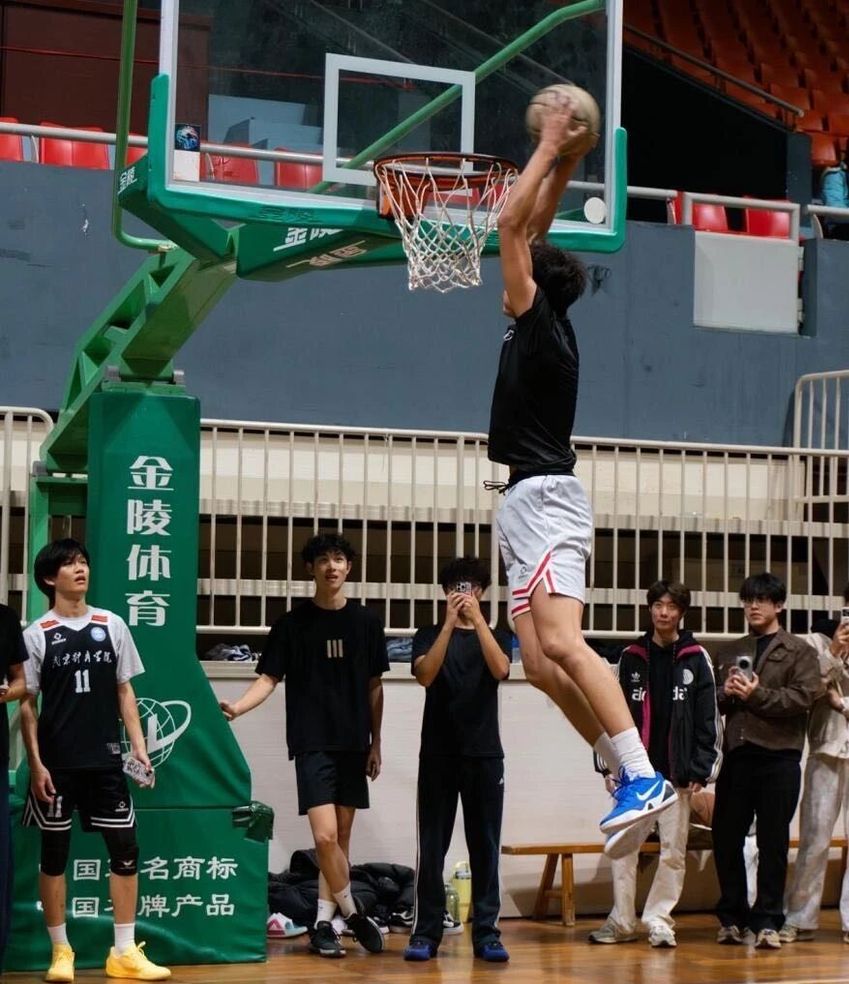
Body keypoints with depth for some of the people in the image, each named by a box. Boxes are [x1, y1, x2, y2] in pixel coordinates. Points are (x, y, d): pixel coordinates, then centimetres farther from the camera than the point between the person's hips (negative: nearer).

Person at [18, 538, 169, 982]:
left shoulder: (112, 625, 7)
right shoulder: (37, 634, -1)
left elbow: (124, 690, 12)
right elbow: (27, 704, -1)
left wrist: (138, 745, 4)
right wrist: (35, 764, -8)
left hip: (105, 759, 3)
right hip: (57, 763, -3)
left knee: (125, 849, 0)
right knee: (54, 853, 4)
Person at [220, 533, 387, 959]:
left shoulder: (366, 622, 7)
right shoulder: (292, 623, 0)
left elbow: (374, 687, 12)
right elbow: (269, 678, -2)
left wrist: (375, 744, 10)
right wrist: (238, 707, -20)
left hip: (354, 744, 3)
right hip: (312, 743, -3)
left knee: (342, 835, 5)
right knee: (325, 835, -14)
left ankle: (323, 921, 13)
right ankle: (352, 914, 2)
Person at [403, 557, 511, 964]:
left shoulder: (497, 635, 10)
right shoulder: (429, 635, 8)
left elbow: (500, 669, -11)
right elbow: (425, 675, -11)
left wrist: (477, 619, -16)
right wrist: (449, 623, -18)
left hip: (485, 753, 1)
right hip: (438, 753, -1)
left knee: (485, 845, 0)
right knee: (432, 845, -2)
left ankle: (486, 932, 2)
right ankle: (426, 932, 1)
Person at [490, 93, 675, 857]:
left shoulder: (543, 325, -8)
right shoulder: (542, 330, 15)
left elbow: (513, 226, -10)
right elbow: (532, 229, 26)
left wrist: (550, 151, -2)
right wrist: (563, 164, 26)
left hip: (544, 500, -10)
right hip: (531, 504, 10)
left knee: (561, 644, -22)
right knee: (540, 661, 6)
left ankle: (642, 777, -29)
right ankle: (629, 772, 8)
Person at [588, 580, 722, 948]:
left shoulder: (696, 659, 3)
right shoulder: (631, 657, 7)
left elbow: (708, 718, 0)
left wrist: (701, 769, -5)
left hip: (676, 771, -1)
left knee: (674, 849, 1)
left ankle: (658, 918, 12)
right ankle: (622, 921, 12)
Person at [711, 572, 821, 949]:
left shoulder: (798, 651, 6)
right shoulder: (728, 653, 20)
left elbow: (805, 697, -8)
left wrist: (757, 694, -14)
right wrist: (726, 693, -3)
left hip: (778, 756, -4)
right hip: (736, 755, 4)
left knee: (773, 842, -1)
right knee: (725, 838, 3)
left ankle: (767, 921, 4)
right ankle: (733, 916, 15)